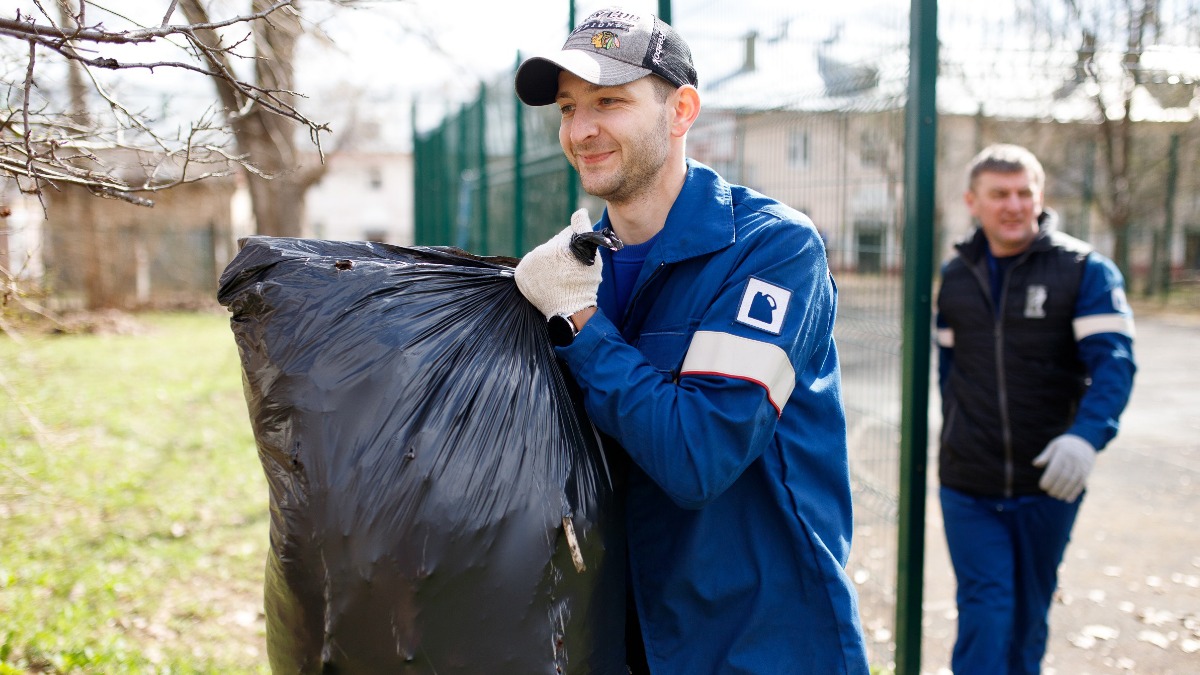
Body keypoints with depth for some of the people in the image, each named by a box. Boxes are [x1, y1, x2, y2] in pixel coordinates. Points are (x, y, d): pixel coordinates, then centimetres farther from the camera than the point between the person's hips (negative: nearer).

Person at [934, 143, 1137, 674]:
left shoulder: (1086, 270, -6)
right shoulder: (956, 276, 5)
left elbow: (1114, 361, -17)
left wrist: (1086, 436, -32)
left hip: (1047, 482, -1)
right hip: (968, 486, 1)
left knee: (1028, 615, 15)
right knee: (984, 614, -3)